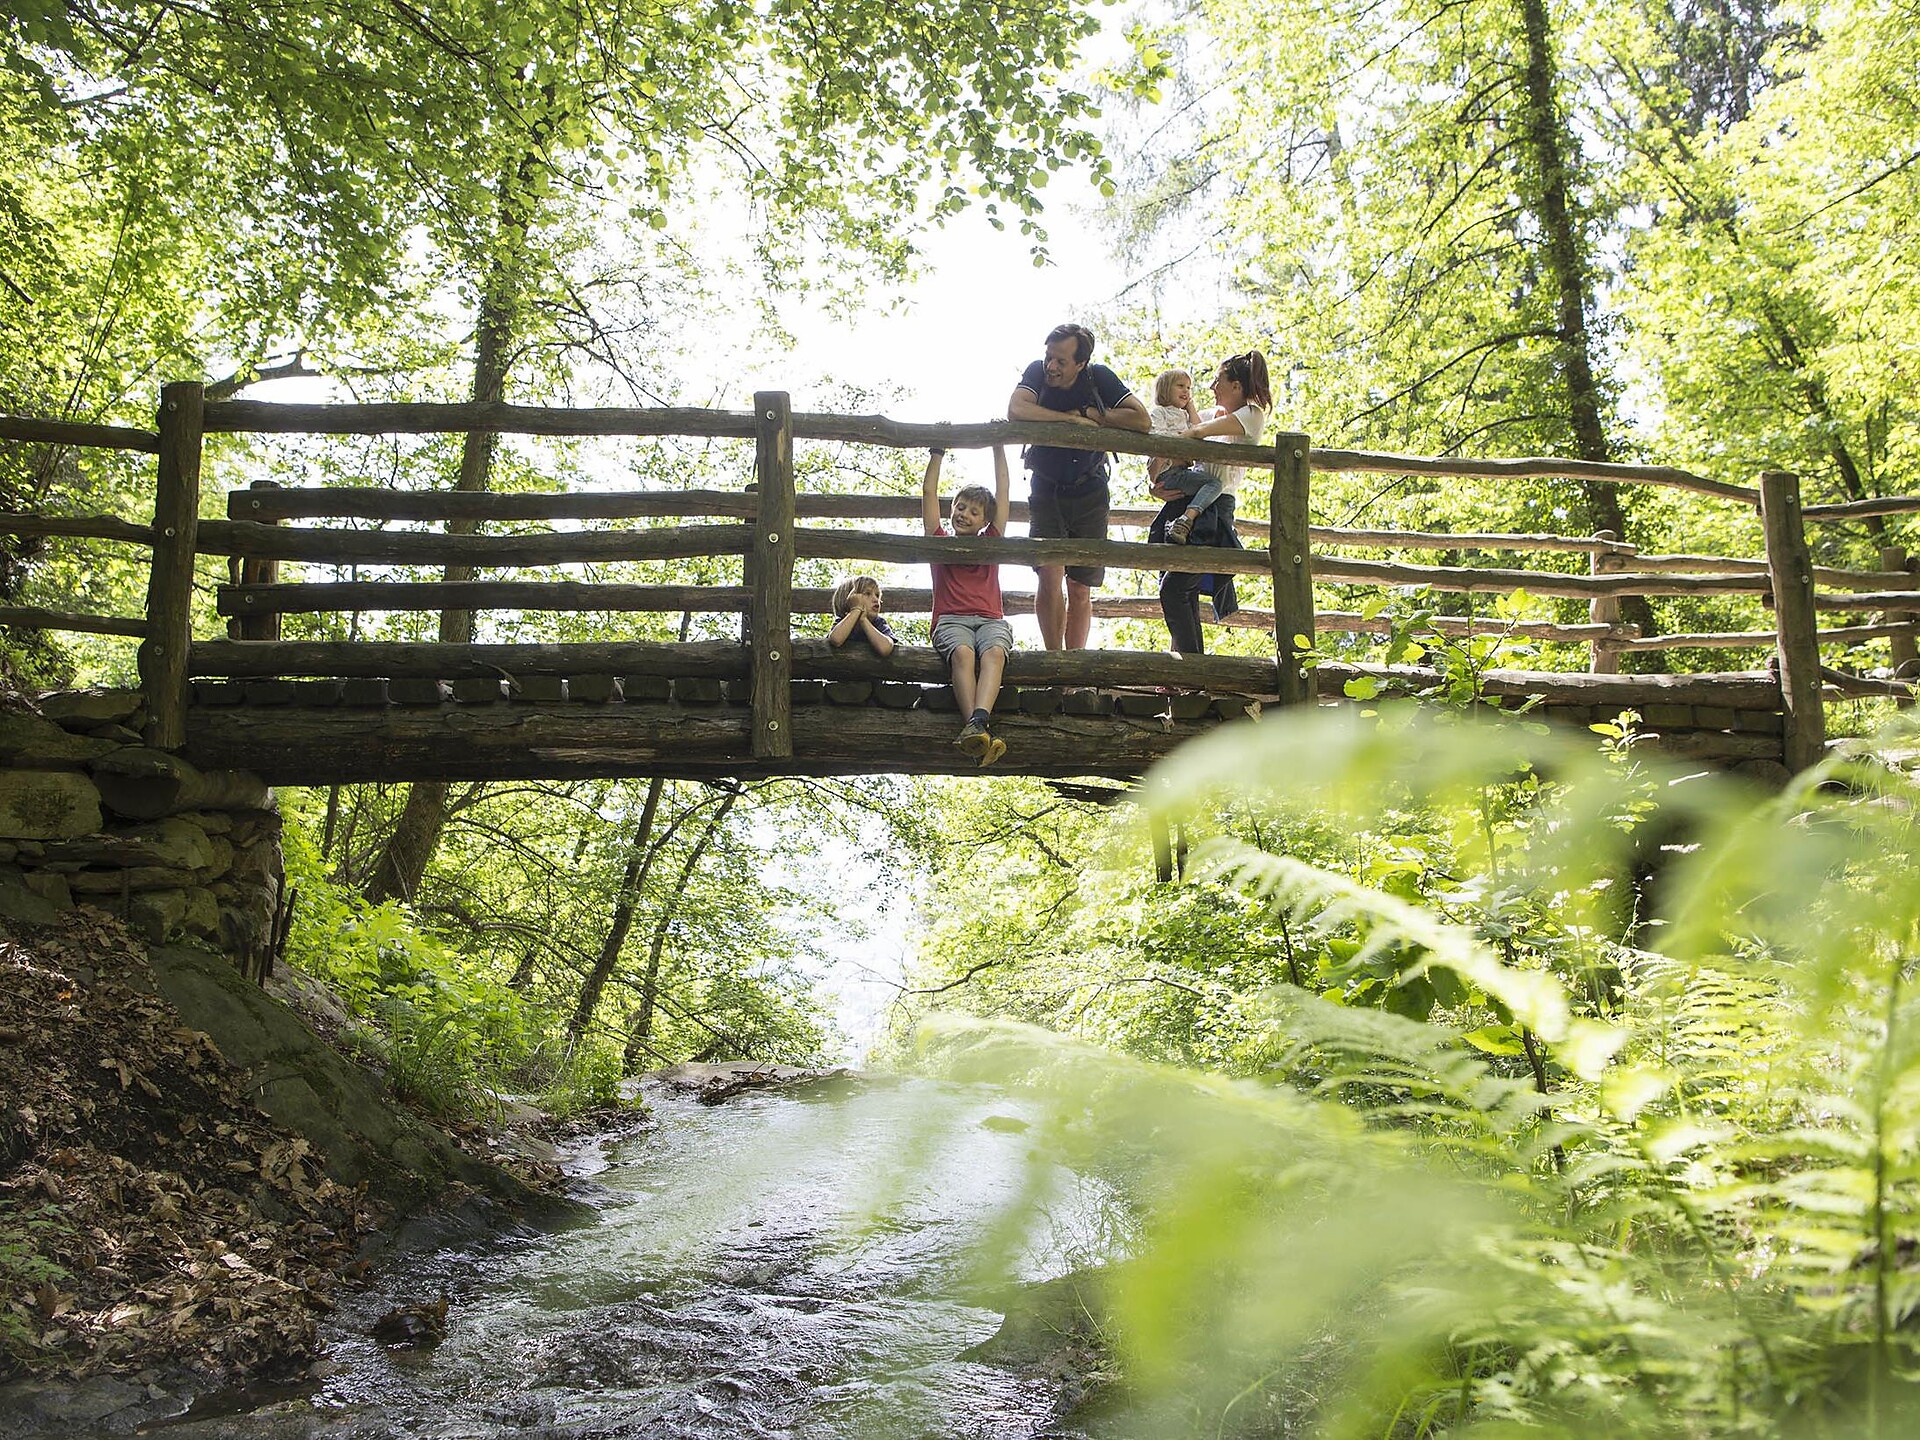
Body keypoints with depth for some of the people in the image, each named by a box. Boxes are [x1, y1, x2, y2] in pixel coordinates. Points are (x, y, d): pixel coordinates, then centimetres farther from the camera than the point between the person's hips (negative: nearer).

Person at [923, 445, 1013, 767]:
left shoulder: (990, 542, 25)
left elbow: (1002, 492, 26)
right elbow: (929, 492, 21)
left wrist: (998, 447, 28)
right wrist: (938, 452, 25)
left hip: (991, 620, 1)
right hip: (951, 620, -1)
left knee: (993, 653, -34)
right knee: (962, 653, -35)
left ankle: (977, 722, -57)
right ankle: (982, 731, -54)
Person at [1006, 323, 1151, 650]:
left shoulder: (1099, 377, -10)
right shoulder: (1038, 371, -11)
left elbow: (1142, 420, -18)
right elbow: (1015, 410, -30)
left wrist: (1089, 413, -20)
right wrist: (1072, 418, -25)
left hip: (1089, 491, 1)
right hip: (1046, 488, -1)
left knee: (1080, 588, 2)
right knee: (1051, 575, -17)